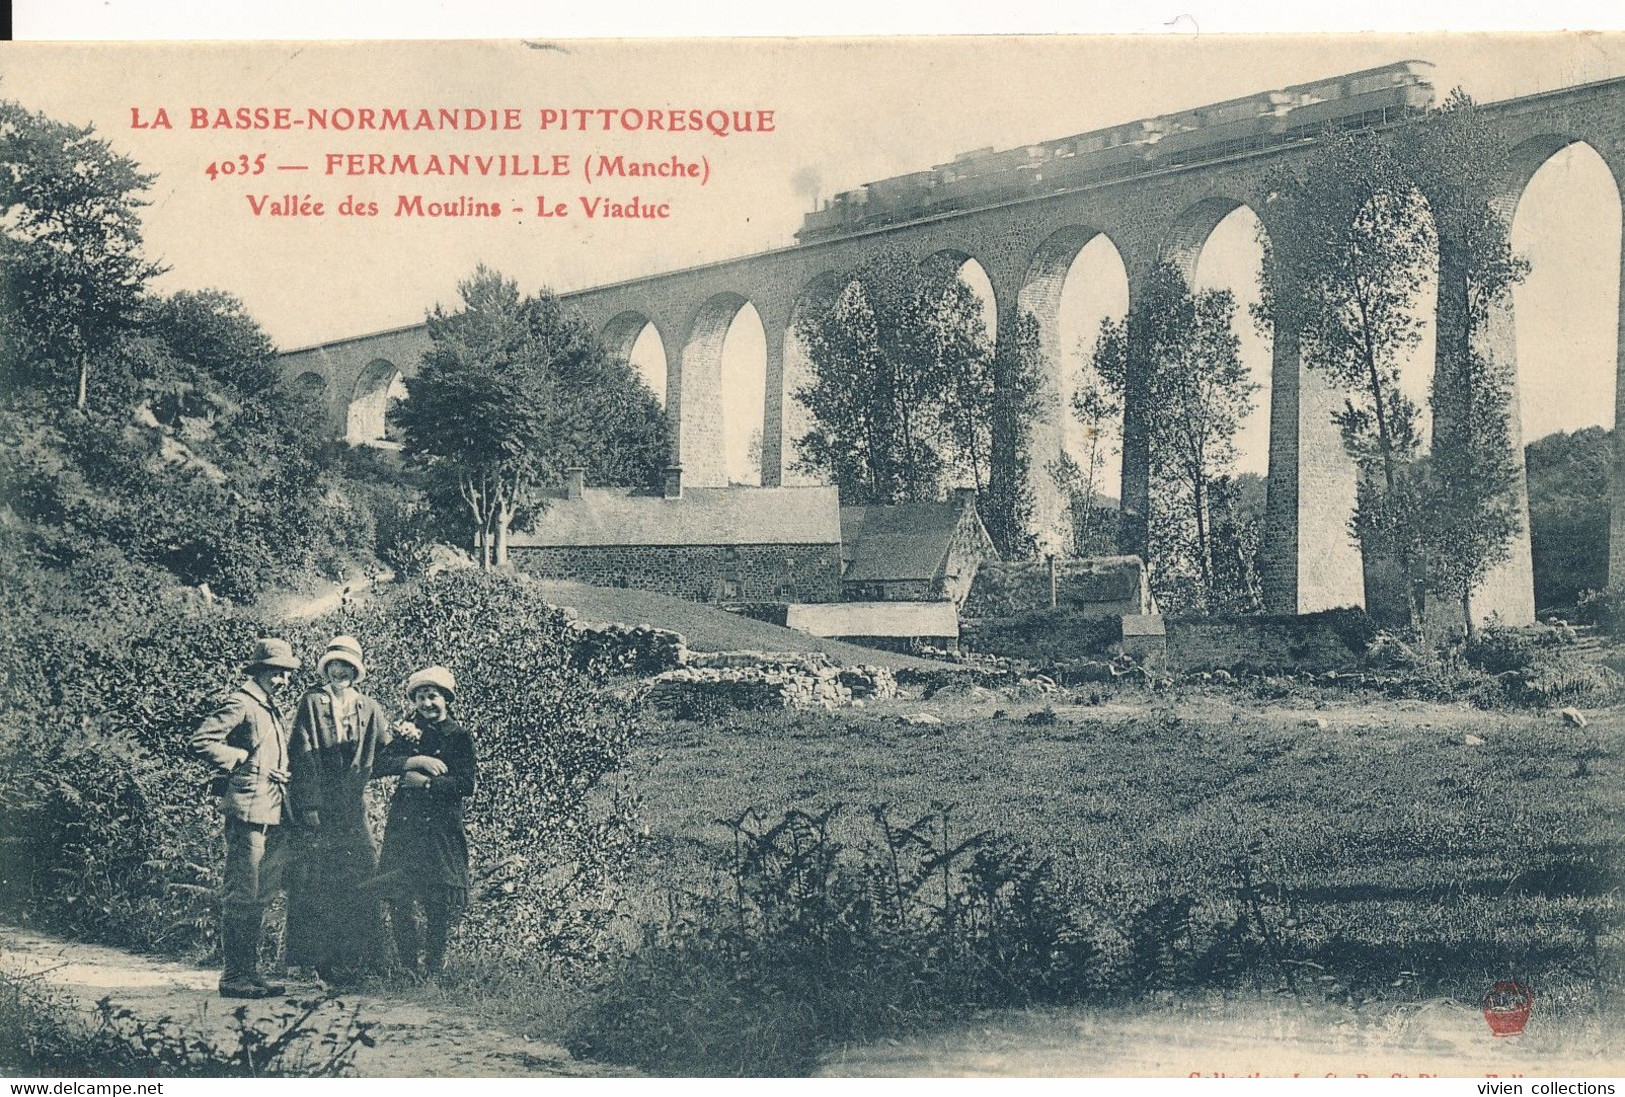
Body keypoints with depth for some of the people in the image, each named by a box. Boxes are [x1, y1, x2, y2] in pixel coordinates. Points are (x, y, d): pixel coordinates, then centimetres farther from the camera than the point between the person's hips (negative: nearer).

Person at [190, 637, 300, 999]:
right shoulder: (241, 704, -7)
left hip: (273, 814, 10)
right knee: (241, 896, -6)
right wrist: (243, 760, -14)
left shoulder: (272, 709, 22)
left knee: (261, 897, 13)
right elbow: (201, 740, -17)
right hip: (248, 810, -10)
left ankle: (250, 971, 19)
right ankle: (234, 977, -2)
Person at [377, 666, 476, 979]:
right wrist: (416, 761, -15)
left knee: (440, 904, -4)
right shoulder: (409, 731, 14)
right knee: (400, 899, -5)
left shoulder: (459, 736, 5)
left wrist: (425, 782, -9)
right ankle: (407, 966, 5)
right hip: (404, 826, 2)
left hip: (442, 827, -2)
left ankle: (435, 967, 9)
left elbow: (466, 786, -4)